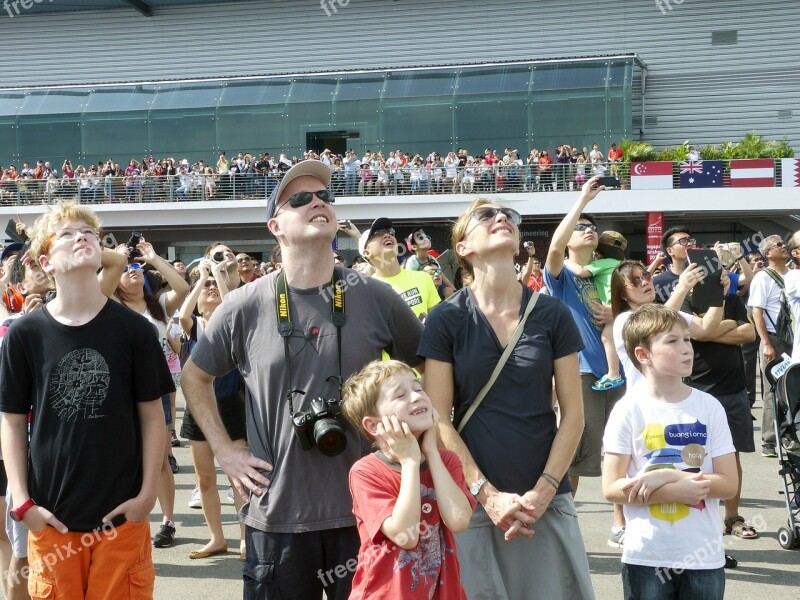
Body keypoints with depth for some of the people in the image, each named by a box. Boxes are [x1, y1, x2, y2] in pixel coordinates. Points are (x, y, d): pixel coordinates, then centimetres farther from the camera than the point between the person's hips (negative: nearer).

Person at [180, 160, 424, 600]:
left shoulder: (375, 298, -2)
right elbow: (195, 377, 10)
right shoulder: (244, 306, -4)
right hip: (277, 514, 0)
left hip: (363, 510, 1)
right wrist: (225, 451, 3)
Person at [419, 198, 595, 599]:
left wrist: (543, 491, -8)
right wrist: (487, 494, -12)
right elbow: (438, 419, -5)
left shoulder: (553, 314, 2)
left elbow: (572, 413, 2)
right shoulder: (446, 319, -3)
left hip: (545, 502, 1)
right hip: (473, 502, -1)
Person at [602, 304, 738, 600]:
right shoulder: (629, 410, -6)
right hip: (646, 556, -2)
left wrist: (669, 476, -16)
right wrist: (677, 491, -19)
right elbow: (611, 488, -9)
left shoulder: (709, 407, 0)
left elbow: (729, 484, -3)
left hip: (704, 556, 2)